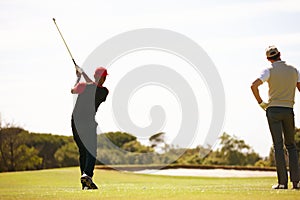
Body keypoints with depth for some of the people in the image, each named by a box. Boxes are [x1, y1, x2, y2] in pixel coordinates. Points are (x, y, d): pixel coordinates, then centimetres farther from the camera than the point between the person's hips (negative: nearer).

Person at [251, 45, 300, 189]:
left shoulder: (269, 71, -4)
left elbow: (254, 85, -17)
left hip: (273, 110, -2)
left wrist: (260, 102, -6)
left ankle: (282, 182, -7)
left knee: (278, 146, -3)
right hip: (288, 110, 2)